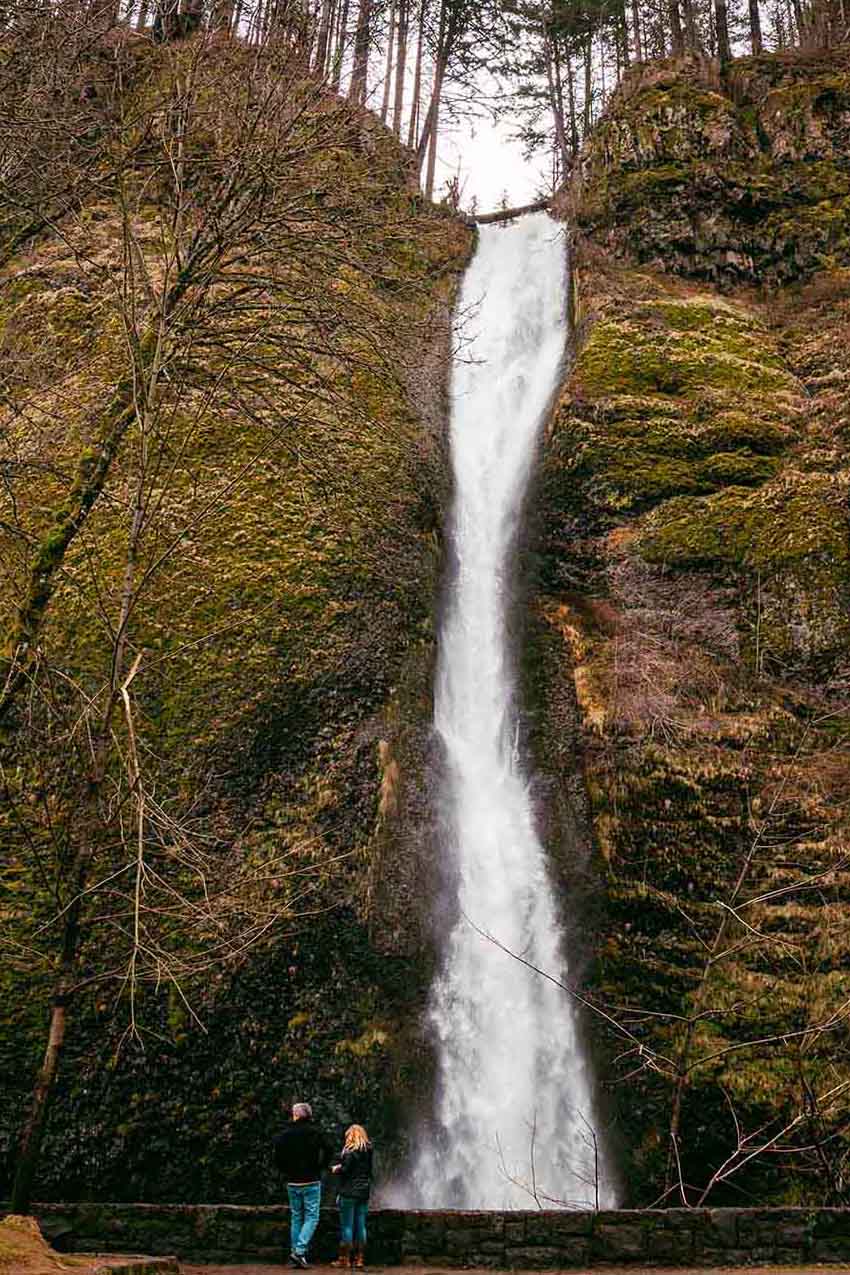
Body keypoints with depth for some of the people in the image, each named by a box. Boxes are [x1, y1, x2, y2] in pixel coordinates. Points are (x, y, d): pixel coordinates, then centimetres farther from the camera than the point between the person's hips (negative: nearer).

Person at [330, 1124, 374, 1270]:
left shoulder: (350, 1151, -12)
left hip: (349, 1192, -6)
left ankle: (345, 1259, 3)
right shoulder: (368, 1151, 7)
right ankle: (360, 1258, 12)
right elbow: (369, 1170, 12)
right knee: (361, 1225, 9)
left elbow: (345, 1170, -17)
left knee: (346, 1225, 0)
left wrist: (335, 1169, 4)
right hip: (364, 1192, 6)